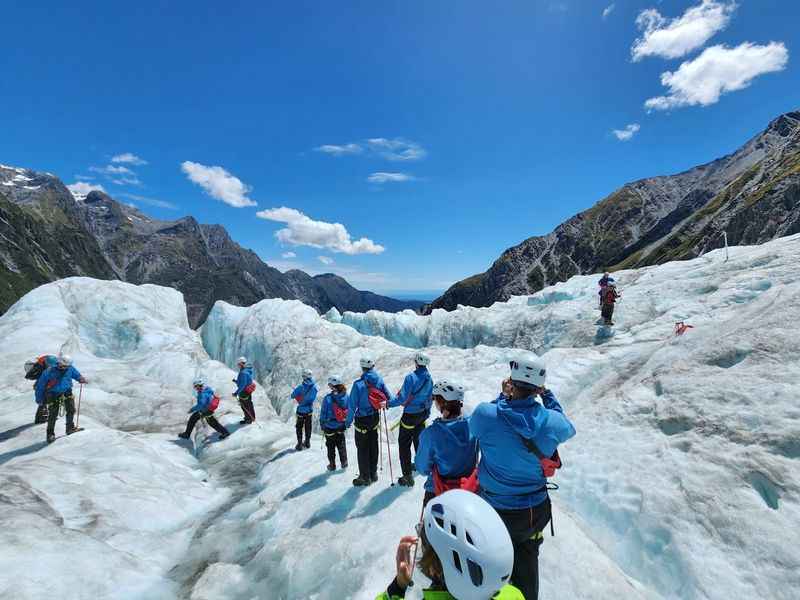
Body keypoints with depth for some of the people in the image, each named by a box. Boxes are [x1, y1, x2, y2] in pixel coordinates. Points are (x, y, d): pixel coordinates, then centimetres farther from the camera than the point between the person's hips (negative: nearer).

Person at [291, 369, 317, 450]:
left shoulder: (301, 387, -22)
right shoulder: (314, 387, -13)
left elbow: (292, 396, -10)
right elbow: (313, 398, -3)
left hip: (301, 410, -3)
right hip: (309, 410, 3)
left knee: (299, 427, 12)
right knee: (308, 427, 18)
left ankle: (300, 444, 15)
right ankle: (307, 442, 30)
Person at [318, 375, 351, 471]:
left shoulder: (328, 398, -23)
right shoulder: (346, 396, -12)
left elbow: (323, 413, -13)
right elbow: (350, 411, -2)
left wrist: (322, 425, 3)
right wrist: (348, 422, 11)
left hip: (330, 427, -3)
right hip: (341, 426, 3)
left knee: (331, 447, 16)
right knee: (341, 445, 22)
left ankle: (332, 465, 26)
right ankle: (344, 463, 31)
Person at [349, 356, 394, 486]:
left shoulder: (358, 384, -21)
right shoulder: (379, 380, -7)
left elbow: (352, 405, -18)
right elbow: (389, 398, -3)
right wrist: (383, 404, 17)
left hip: (362, 420, -5)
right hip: (375, 418, 5)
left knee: (362, 448, 9)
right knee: (373, 446, 18)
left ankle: (365, 477, 18)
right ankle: (373, 473, 31)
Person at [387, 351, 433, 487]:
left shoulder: (411, 377, -25)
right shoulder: (429, 379, -3)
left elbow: (402, 398, -25)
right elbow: (430, 398, 8)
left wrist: (389, 404, -12)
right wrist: (427, 412, 21)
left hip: (410, 416, -7)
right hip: (422, 415, 7)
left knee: (404, 445, 4)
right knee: (419, 439, 27)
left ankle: (407, 476, 6)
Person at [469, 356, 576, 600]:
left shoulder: (485, 414, -28)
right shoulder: (552, 422, -21)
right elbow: (568, 428, 5)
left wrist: (503, 397, 1)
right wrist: (547, 395, 11)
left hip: (494, 509, -2)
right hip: (536, 509, 2)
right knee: (526, 562, 29)